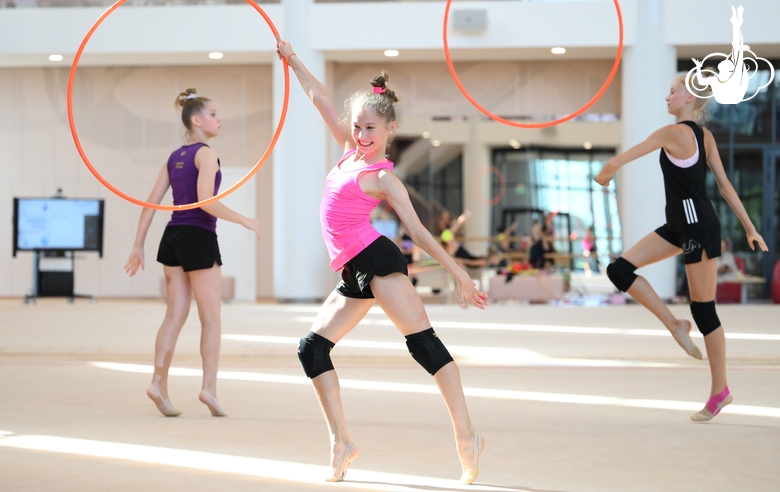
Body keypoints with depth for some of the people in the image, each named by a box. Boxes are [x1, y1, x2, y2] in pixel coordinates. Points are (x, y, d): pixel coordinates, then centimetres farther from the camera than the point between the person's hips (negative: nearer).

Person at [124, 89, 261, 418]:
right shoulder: (206, 154, -9)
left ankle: (159, 384, 1)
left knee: (175, 316, 8)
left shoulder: (174, 157, 13)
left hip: (173, 238, 7)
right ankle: (209, 388, -1)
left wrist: (138, 246, 12)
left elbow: (151, 203, 10)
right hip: (199, 239, -7)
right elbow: (206, 201, -22)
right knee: (211, 318, 2)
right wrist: (244, 220, -12)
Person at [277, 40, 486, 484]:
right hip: (353, 273, 9)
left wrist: (462, 276, -6)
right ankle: (341, 440, 2)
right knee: (312, 348, 3)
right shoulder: (353, 151, 15)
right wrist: (293, 61, 30)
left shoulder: (384, 178, -4)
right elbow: (322, 100, 24)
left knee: (424, 343, -15)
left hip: (375, 259, -9)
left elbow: (420, 233, -4)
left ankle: (467, 438, -22)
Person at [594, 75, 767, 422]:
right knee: (620, 269, 3)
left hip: (699, 229, -9)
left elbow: (618, 162, -15)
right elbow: (725, 185, 10)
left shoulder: (674, 133, -17)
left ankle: (720, 391, 12)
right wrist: (749, 226, 12)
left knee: (704, 310, 1)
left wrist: (605, 173, 7)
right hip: (680, 227, 9)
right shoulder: (705, 136, 9)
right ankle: (675, 326, 10)